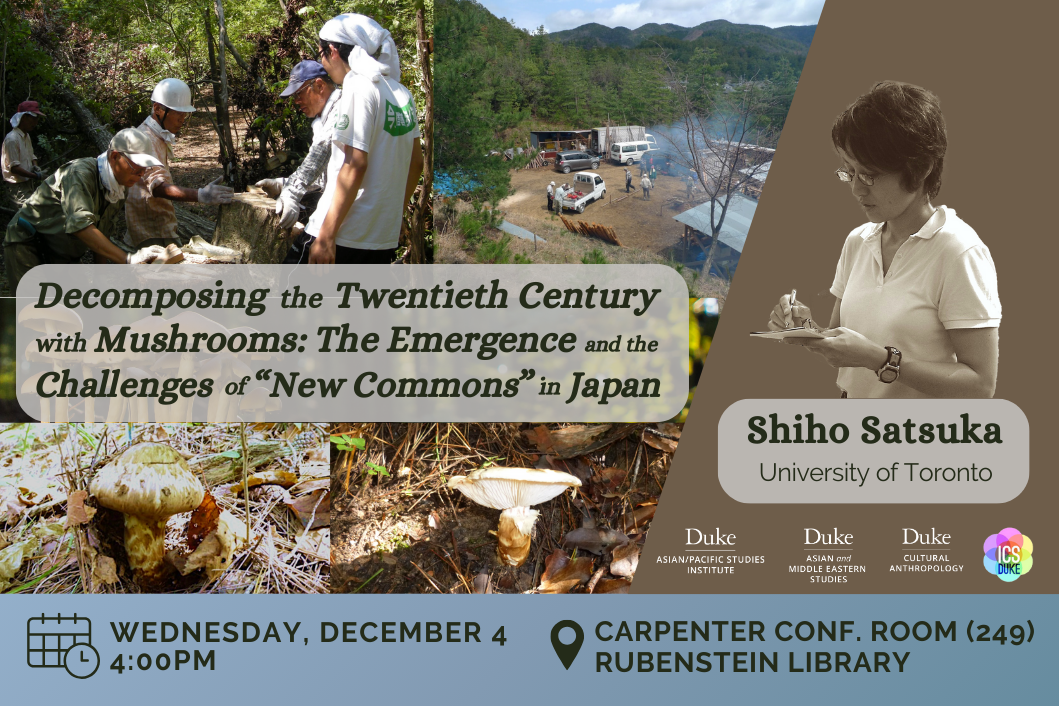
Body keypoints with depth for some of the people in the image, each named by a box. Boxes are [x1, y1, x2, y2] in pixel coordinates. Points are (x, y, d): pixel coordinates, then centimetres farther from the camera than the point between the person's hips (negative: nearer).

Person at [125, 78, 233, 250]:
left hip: (163, 227, 10)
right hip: (151, 234, -10)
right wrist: (200, 195, -47)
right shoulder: (145, 139, -20)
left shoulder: (160, 138, 15)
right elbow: (157, 186, -35)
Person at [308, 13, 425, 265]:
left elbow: (355, 165, -18)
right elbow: (416, 163, 18)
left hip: (346, 236, -8)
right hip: (385, 236, 8)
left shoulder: (359, 87, -11)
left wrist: (326, 236, -18)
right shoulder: (401, 93, 12)